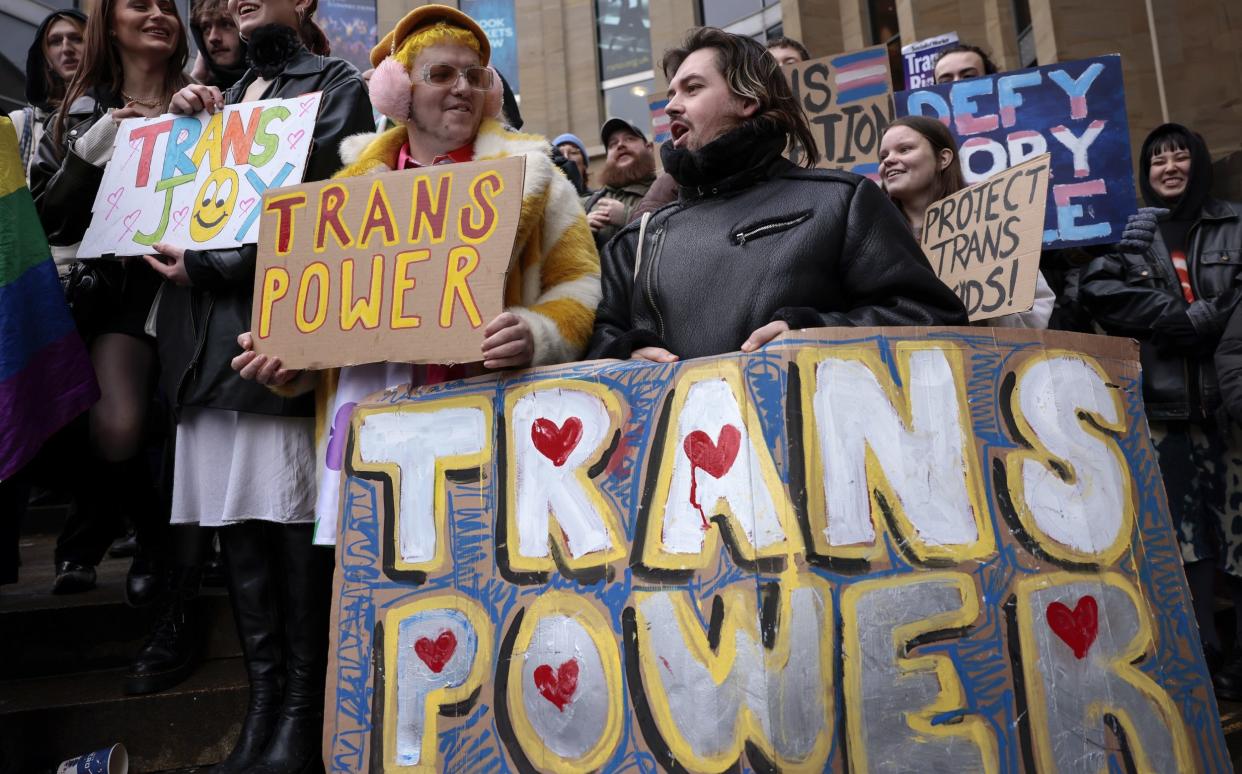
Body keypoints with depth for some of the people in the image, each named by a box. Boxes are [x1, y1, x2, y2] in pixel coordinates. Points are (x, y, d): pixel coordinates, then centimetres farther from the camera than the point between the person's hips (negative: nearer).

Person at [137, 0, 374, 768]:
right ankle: (263, 699, 12)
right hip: (212, 333, 7)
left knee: (293, 513, -8)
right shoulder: (225, 96, 27)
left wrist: (206, 266, -10)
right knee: (235, 511, 4)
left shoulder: (336, 85, 8)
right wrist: (185, 122, 10)